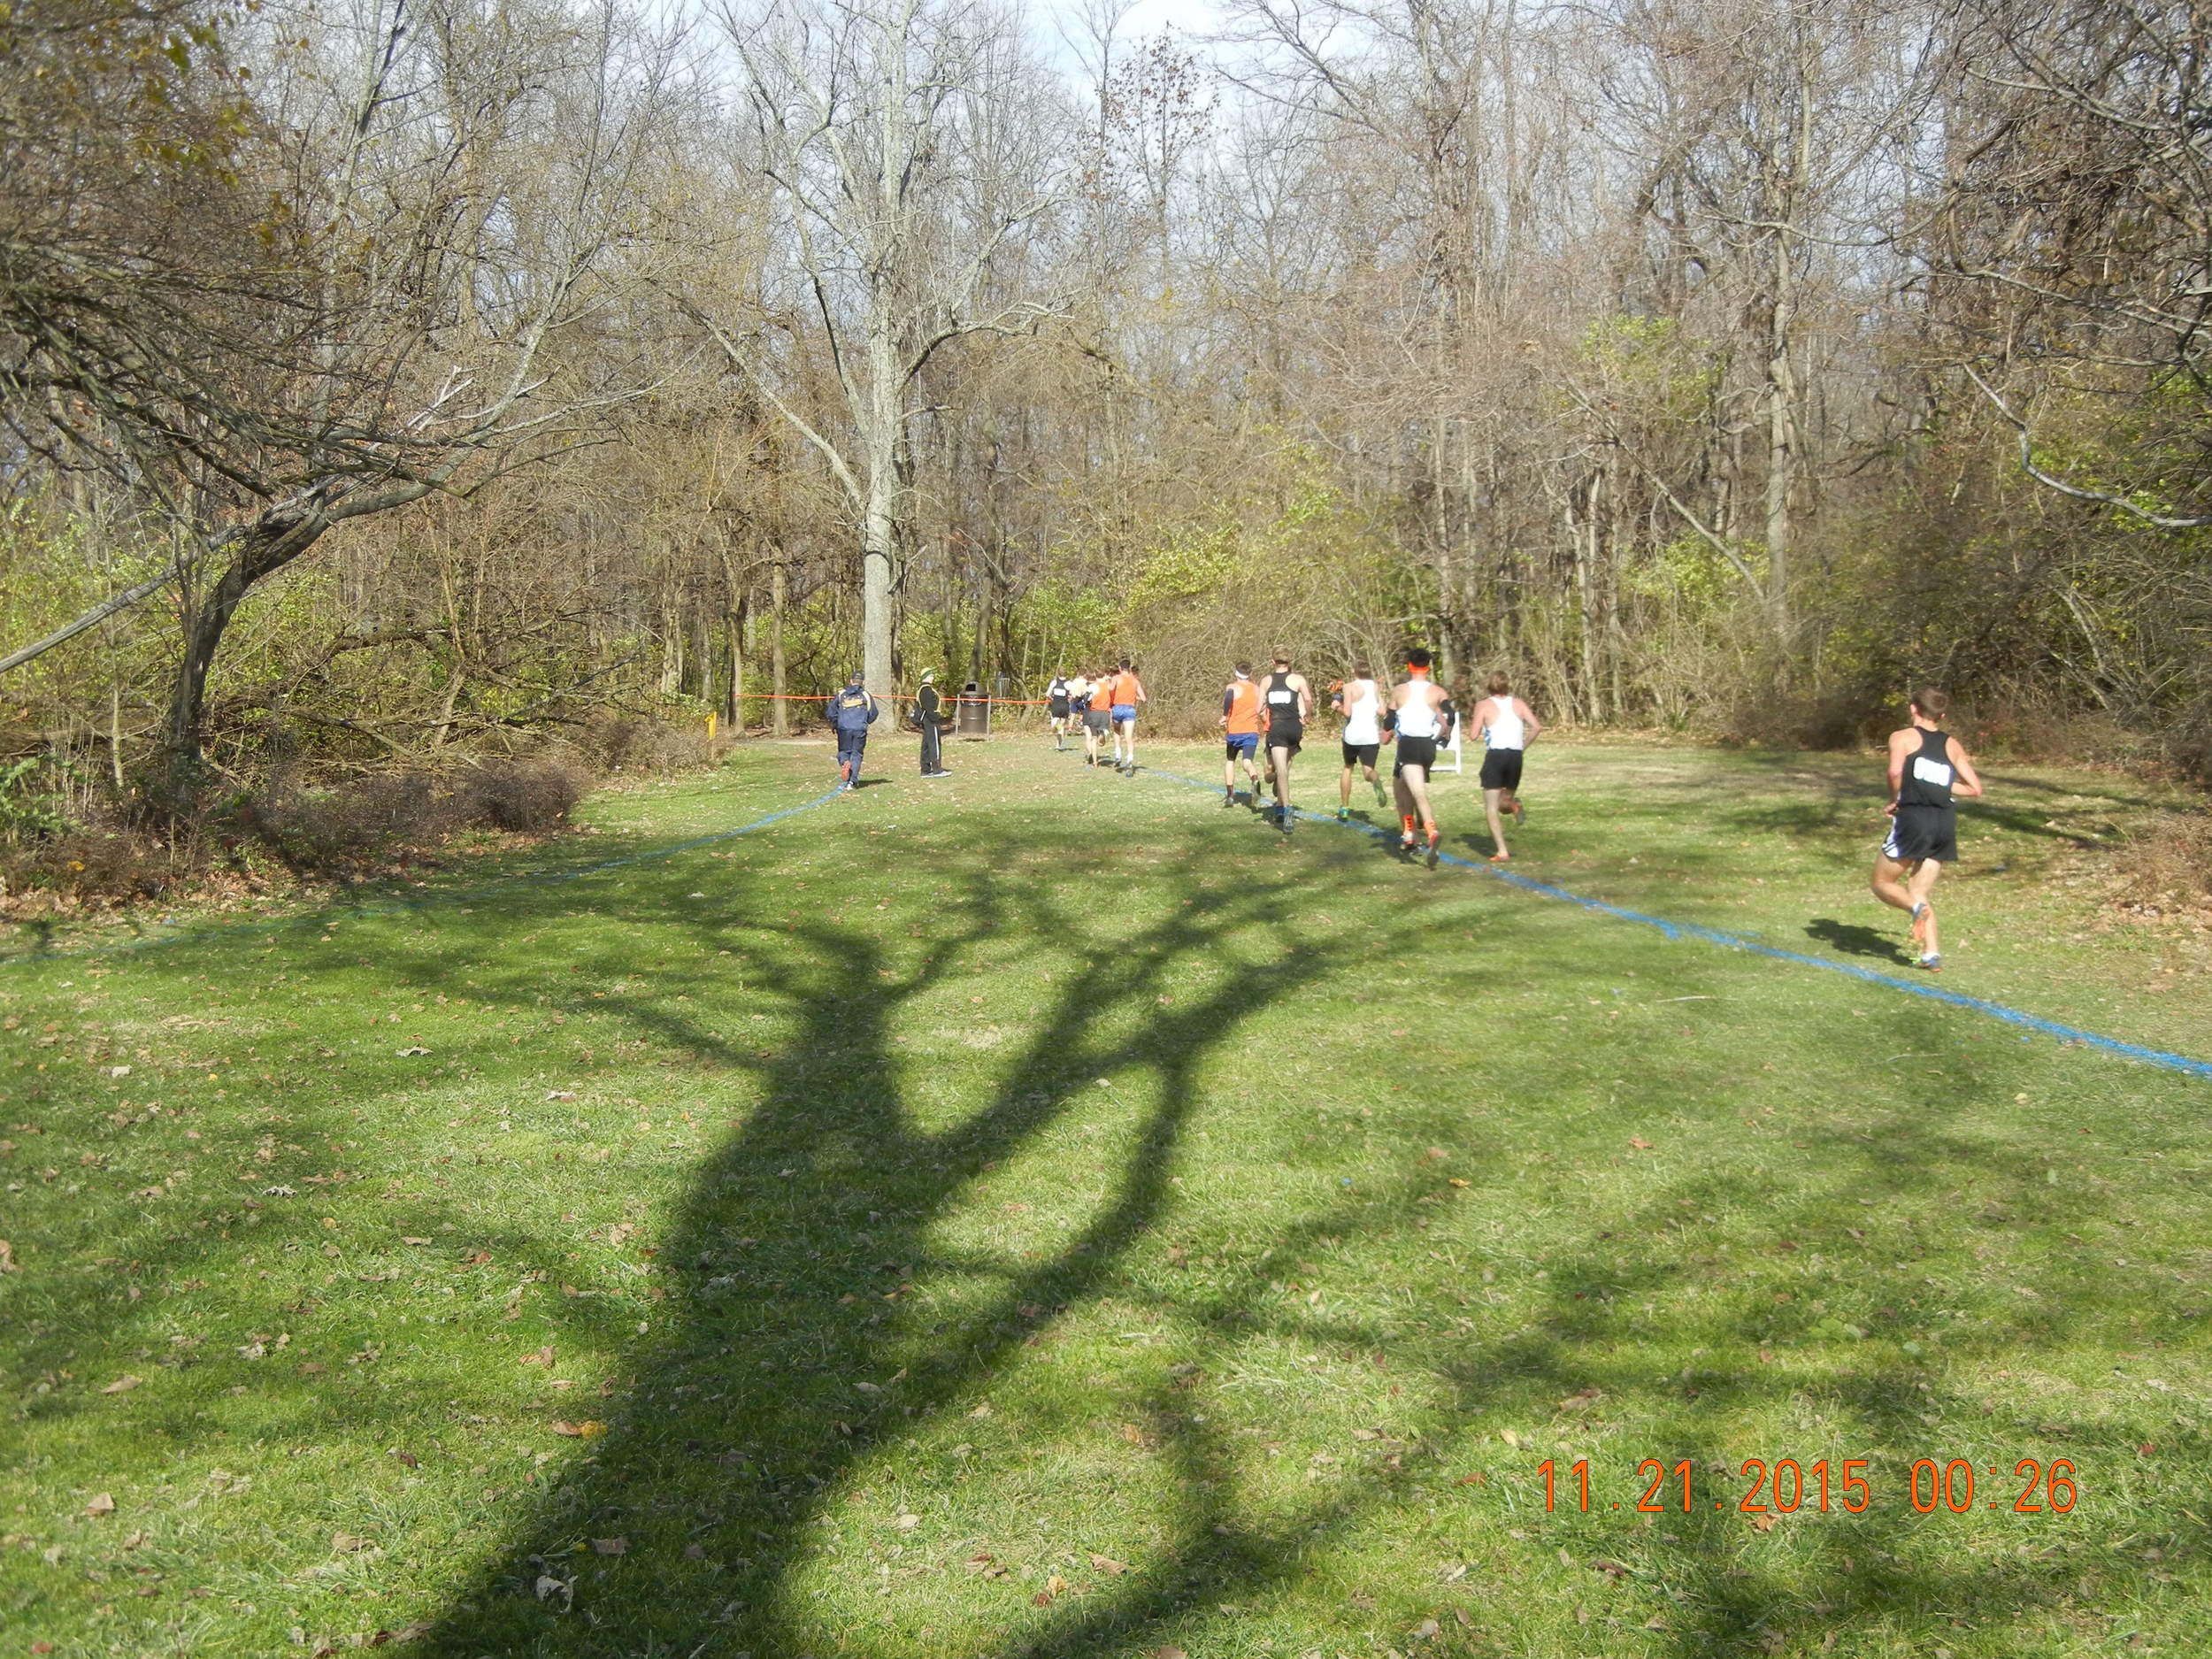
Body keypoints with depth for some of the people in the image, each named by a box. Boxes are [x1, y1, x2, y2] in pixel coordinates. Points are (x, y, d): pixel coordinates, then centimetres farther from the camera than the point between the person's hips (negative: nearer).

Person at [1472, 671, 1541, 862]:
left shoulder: (1484, 705, 1)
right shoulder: (1518, 704, 10)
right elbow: (1537, 726, -1)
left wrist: (1474, 719, 15)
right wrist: (1523, 747, 10)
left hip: (1494, 756, -3)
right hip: (1515, 757, 4)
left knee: (1491, 807, 0)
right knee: (1503, 801, 23)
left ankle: (1502, 851, -13)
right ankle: (1513, 804, -13)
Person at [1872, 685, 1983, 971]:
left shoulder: (1903, 737, 2)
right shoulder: (1952, 745, 15)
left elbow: (1895, 771, -18)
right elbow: (1975, 788, 13)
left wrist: (1894, 800, -2)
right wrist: (1940, 785, 19)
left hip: (1913, 818, -5)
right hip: (1945, 822, 5)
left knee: (1882, 883, 11)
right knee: (1919, 892, 13)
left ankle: (1917, 908, -19)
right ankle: (1932, 953, -3)